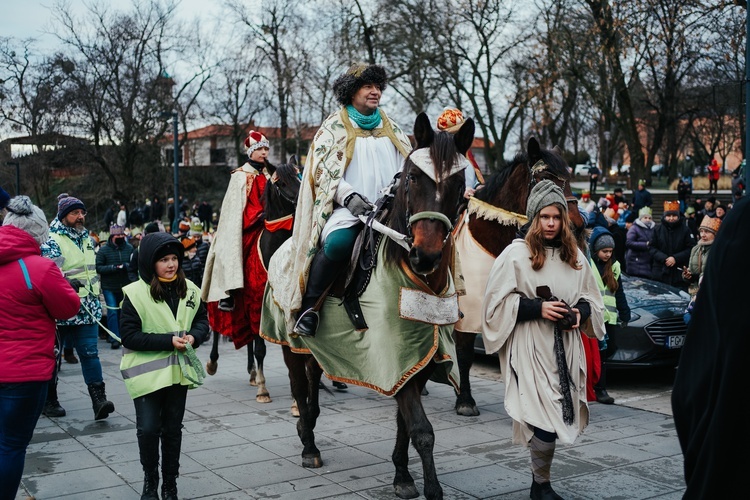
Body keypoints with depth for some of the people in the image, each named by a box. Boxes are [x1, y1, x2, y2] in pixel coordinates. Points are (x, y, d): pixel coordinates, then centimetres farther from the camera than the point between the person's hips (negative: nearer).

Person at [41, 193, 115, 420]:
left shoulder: (87, 239, 14)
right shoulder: (52, 241, -9)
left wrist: (99, 298, 24)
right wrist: (66, 284, -36)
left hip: (87, 309, 5)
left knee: (90, 352, -3)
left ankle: (98, 398, -7)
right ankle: (49, 400, 21)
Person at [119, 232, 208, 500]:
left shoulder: (190, 290, 0)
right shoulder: (135, 293, -13)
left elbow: (202, 319, 11)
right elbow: (129, 335, -15)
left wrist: (193, 336, -12)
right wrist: (168, 341, -22)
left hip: (178, 371, 4)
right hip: (146, 373, -3)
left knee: (173, 429, 13)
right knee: (148, 429, 0)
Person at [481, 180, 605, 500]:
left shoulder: (575, 257, 12)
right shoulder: (515, 254, -5)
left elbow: (591, 298, 21)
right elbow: (498, 301, -7)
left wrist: (581, 312, -1)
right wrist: (537, 307, -17)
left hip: (566, 349, 5)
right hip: (530, 349, -5)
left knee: (560, 417, 9)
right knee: (545, 419, -10)